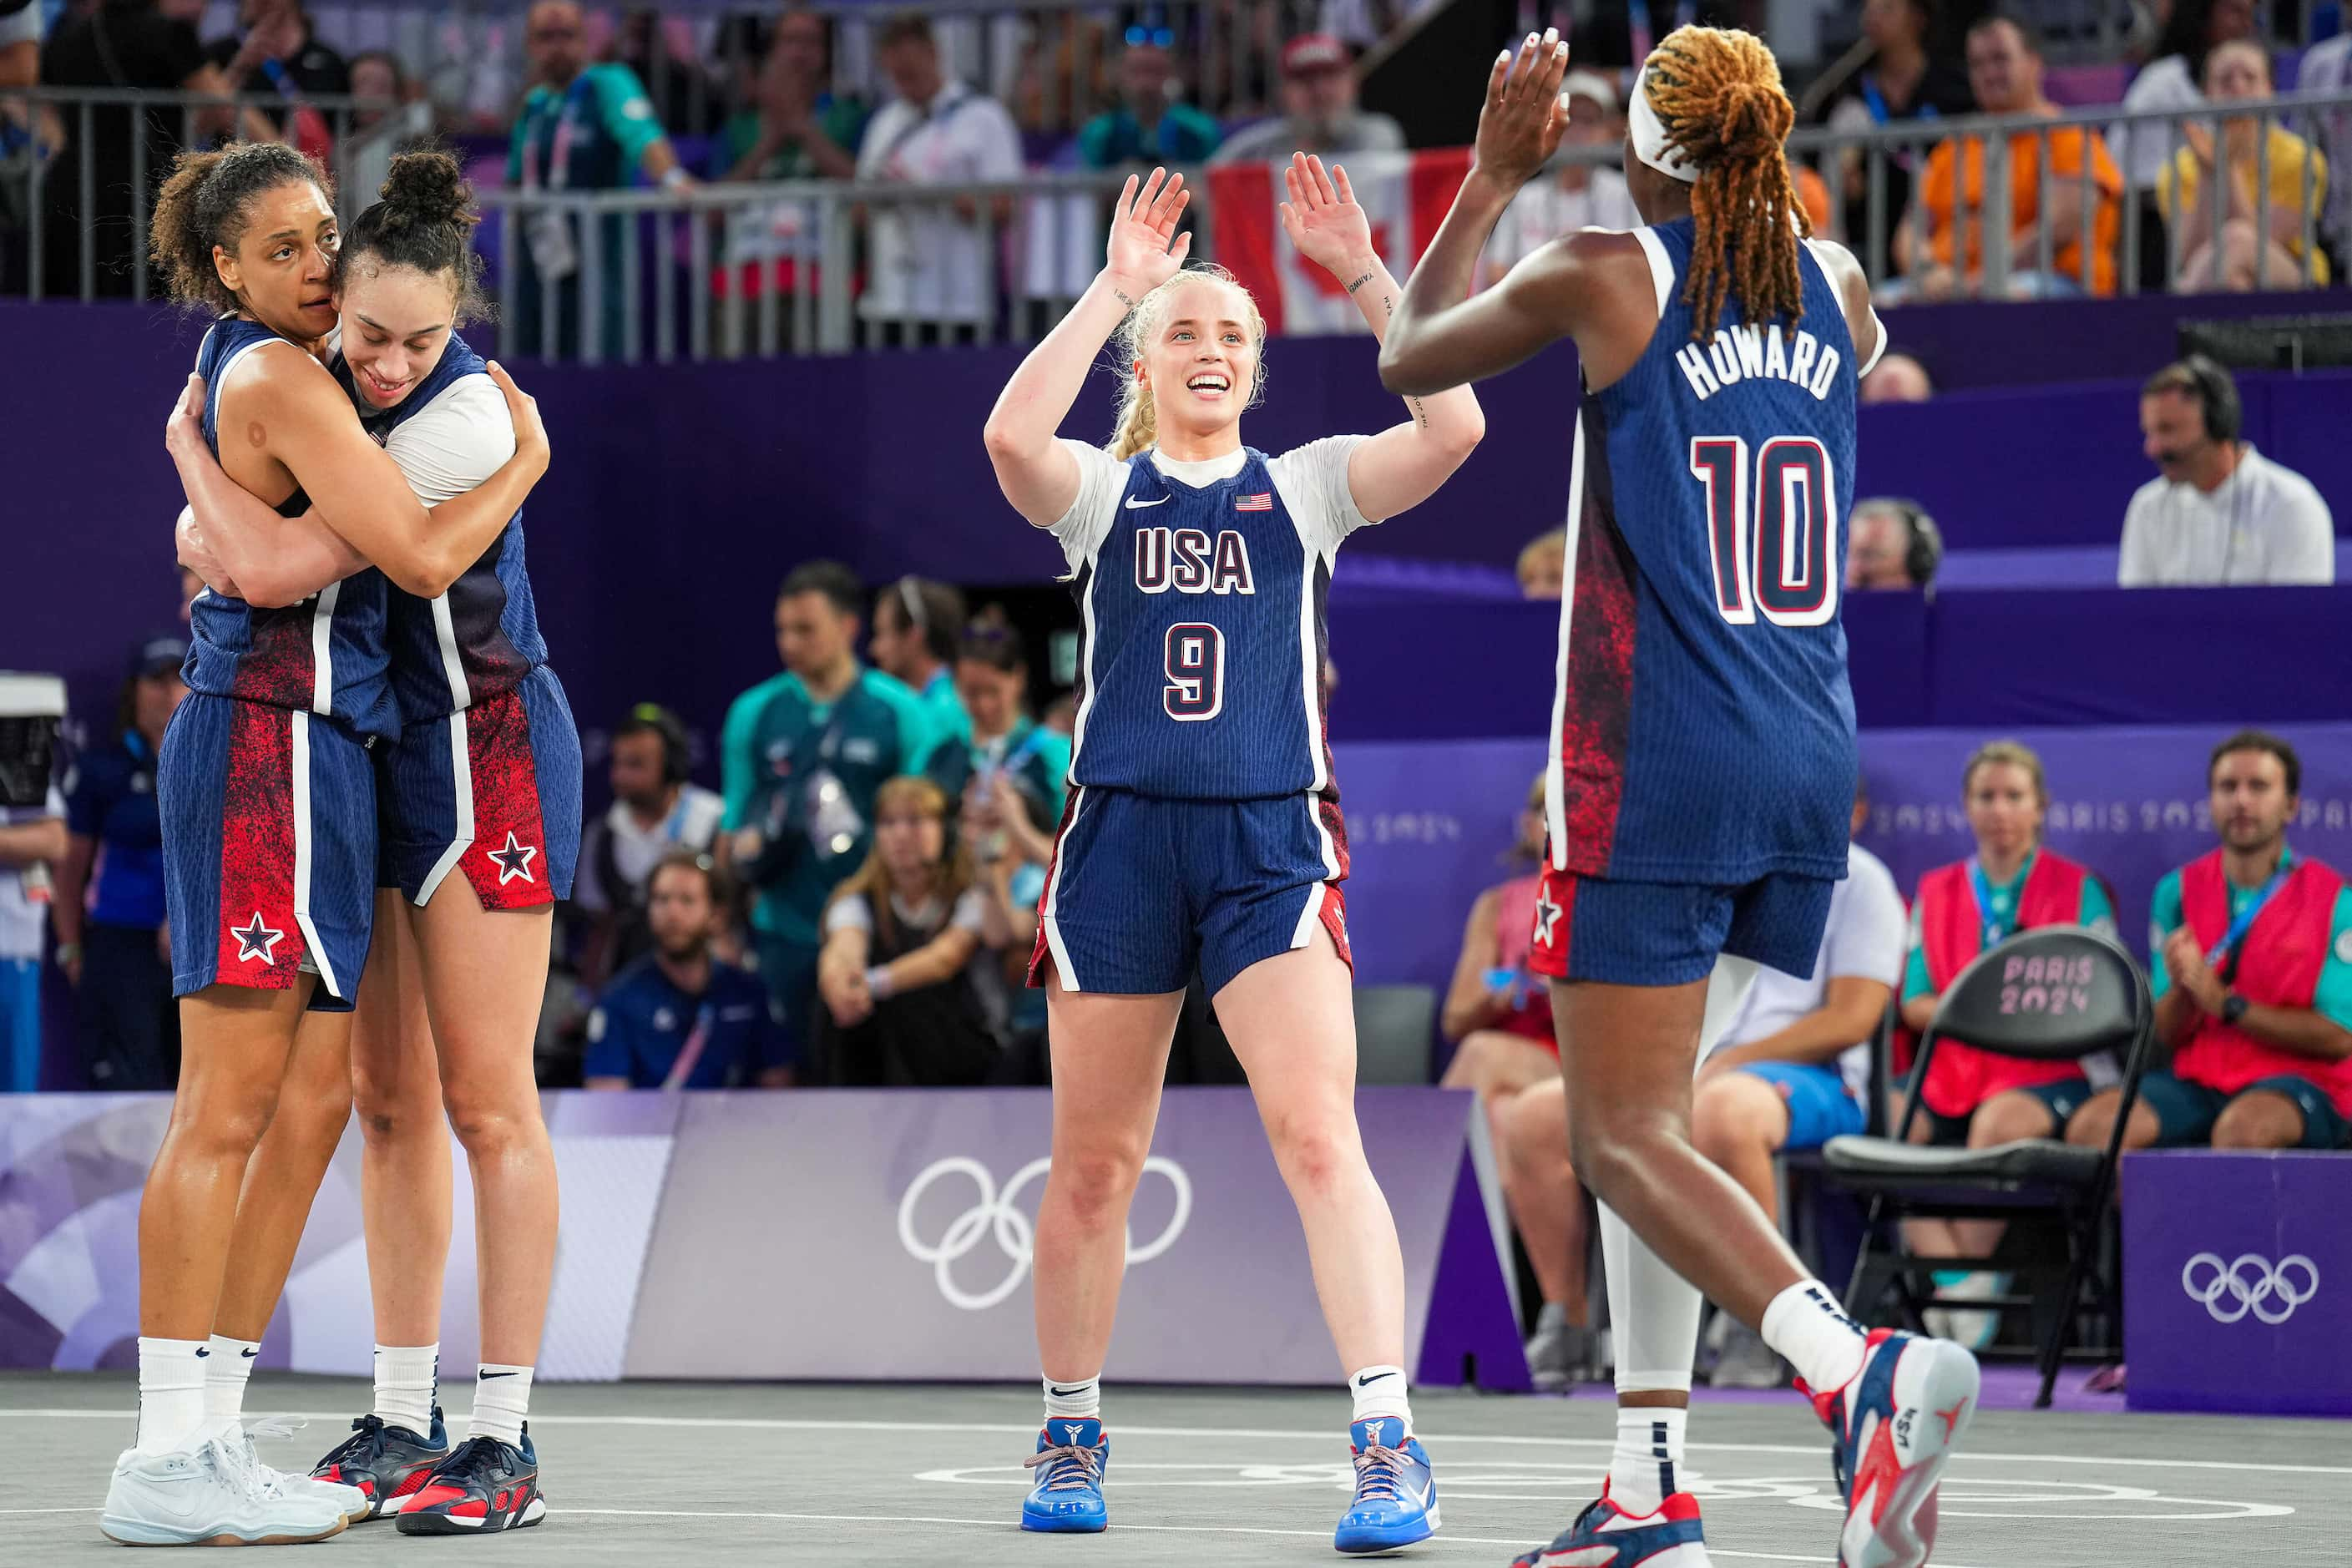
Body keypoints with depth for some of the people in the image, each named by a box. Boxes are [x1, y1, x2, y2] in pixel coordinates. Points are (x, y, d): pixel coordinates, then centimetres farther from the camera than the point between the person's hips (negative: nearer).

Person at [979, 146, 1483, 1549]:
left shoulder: (1304, 487, 10)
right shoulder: (1102, 491, 9)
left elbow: (1453, 430, -6)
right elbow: (1011, 435, -15)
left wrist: (1365, 276, -9)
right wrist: (1116, 287, -13)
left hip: (1272, 840, -1)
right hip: (1122, 832, 1)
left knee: (1318, 1135, -15)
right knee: (1094, 1162, 7)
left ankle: (1390, 1438, -20)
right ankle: (1072, 1435, 22)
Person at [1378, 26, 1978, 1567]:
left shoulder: (1604, 275, -8)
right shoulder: (1835, 283, 7)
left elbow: (1410, 357, 10)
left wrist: (1499, 171, 19)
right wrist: (1743, 177, 37)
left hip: (1659, 771, -6)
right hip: (1812, 757, 6)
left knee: (1627, 1138, -6)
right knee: (1648, 1107, 19)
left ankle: (1862, 1369, -30)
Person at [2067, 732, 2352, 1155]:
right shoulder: (2177, 892, 11)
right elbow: (2167, 1035, 9)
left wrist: (2224, 1002, -14)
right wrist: (2182, 988, -14)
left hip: (2299, 1079, -4)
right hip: (2197, 1080, 4)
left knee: (2243, 1126, -39)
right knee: (2093, 1126, -25)